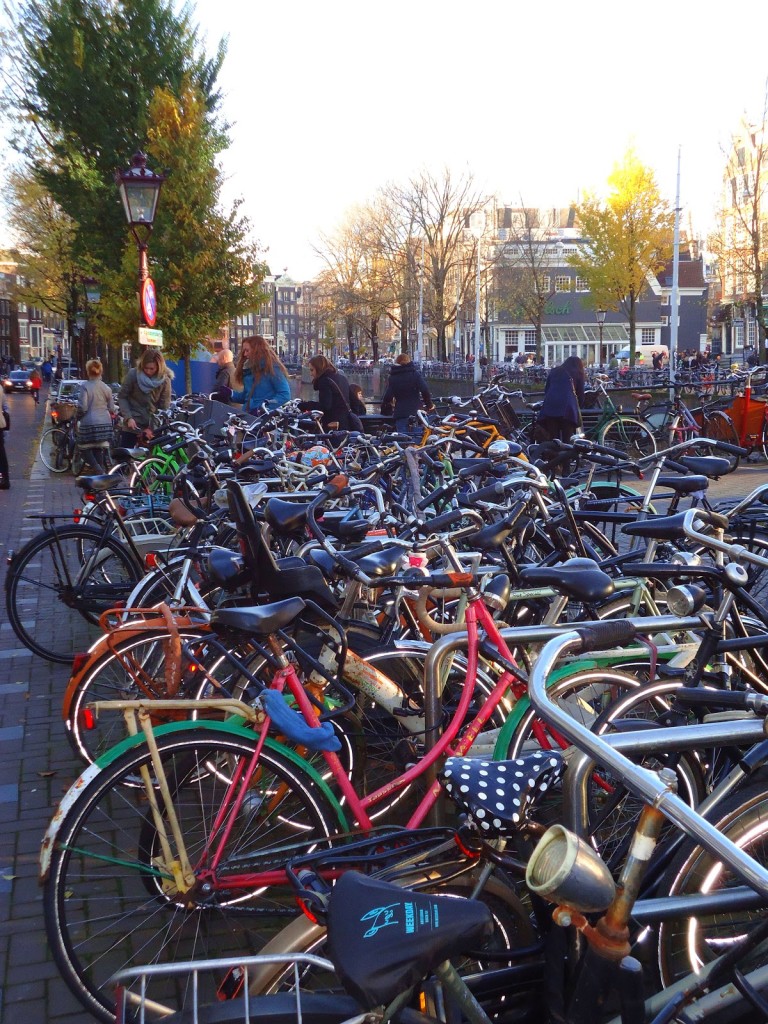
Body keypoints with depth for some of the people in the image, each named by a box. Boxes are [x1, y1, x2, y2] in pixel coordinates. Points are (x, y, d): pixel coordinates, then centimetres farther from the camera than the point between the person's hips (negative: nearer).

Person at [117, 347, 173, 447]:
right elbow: (122, 396, -2)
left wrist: (152, 427, -14)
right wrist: (128, 418, -14)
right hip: (133, 424, 0)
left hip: (153, 426, 1)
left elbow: (164, 407, -6)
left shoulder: (165, 380, -8)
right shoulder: (133, 374, -9)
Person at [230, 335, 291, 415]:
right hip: (247, 414, 6)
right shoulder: (249, 369, 16)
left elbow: (285, 394, -12)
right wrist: (230, 394, 8)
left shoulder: (272, 368, -5)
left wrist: (267, 408, -21)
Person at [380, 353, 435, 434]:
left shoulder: (392, 377, 4)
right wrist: (429, 405, 2)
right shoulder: (415, 373, 1)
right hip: (414, 411, 0)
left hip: (400, 413, 0)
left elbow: (388, 396, -1)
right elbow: (425, 390, -10)